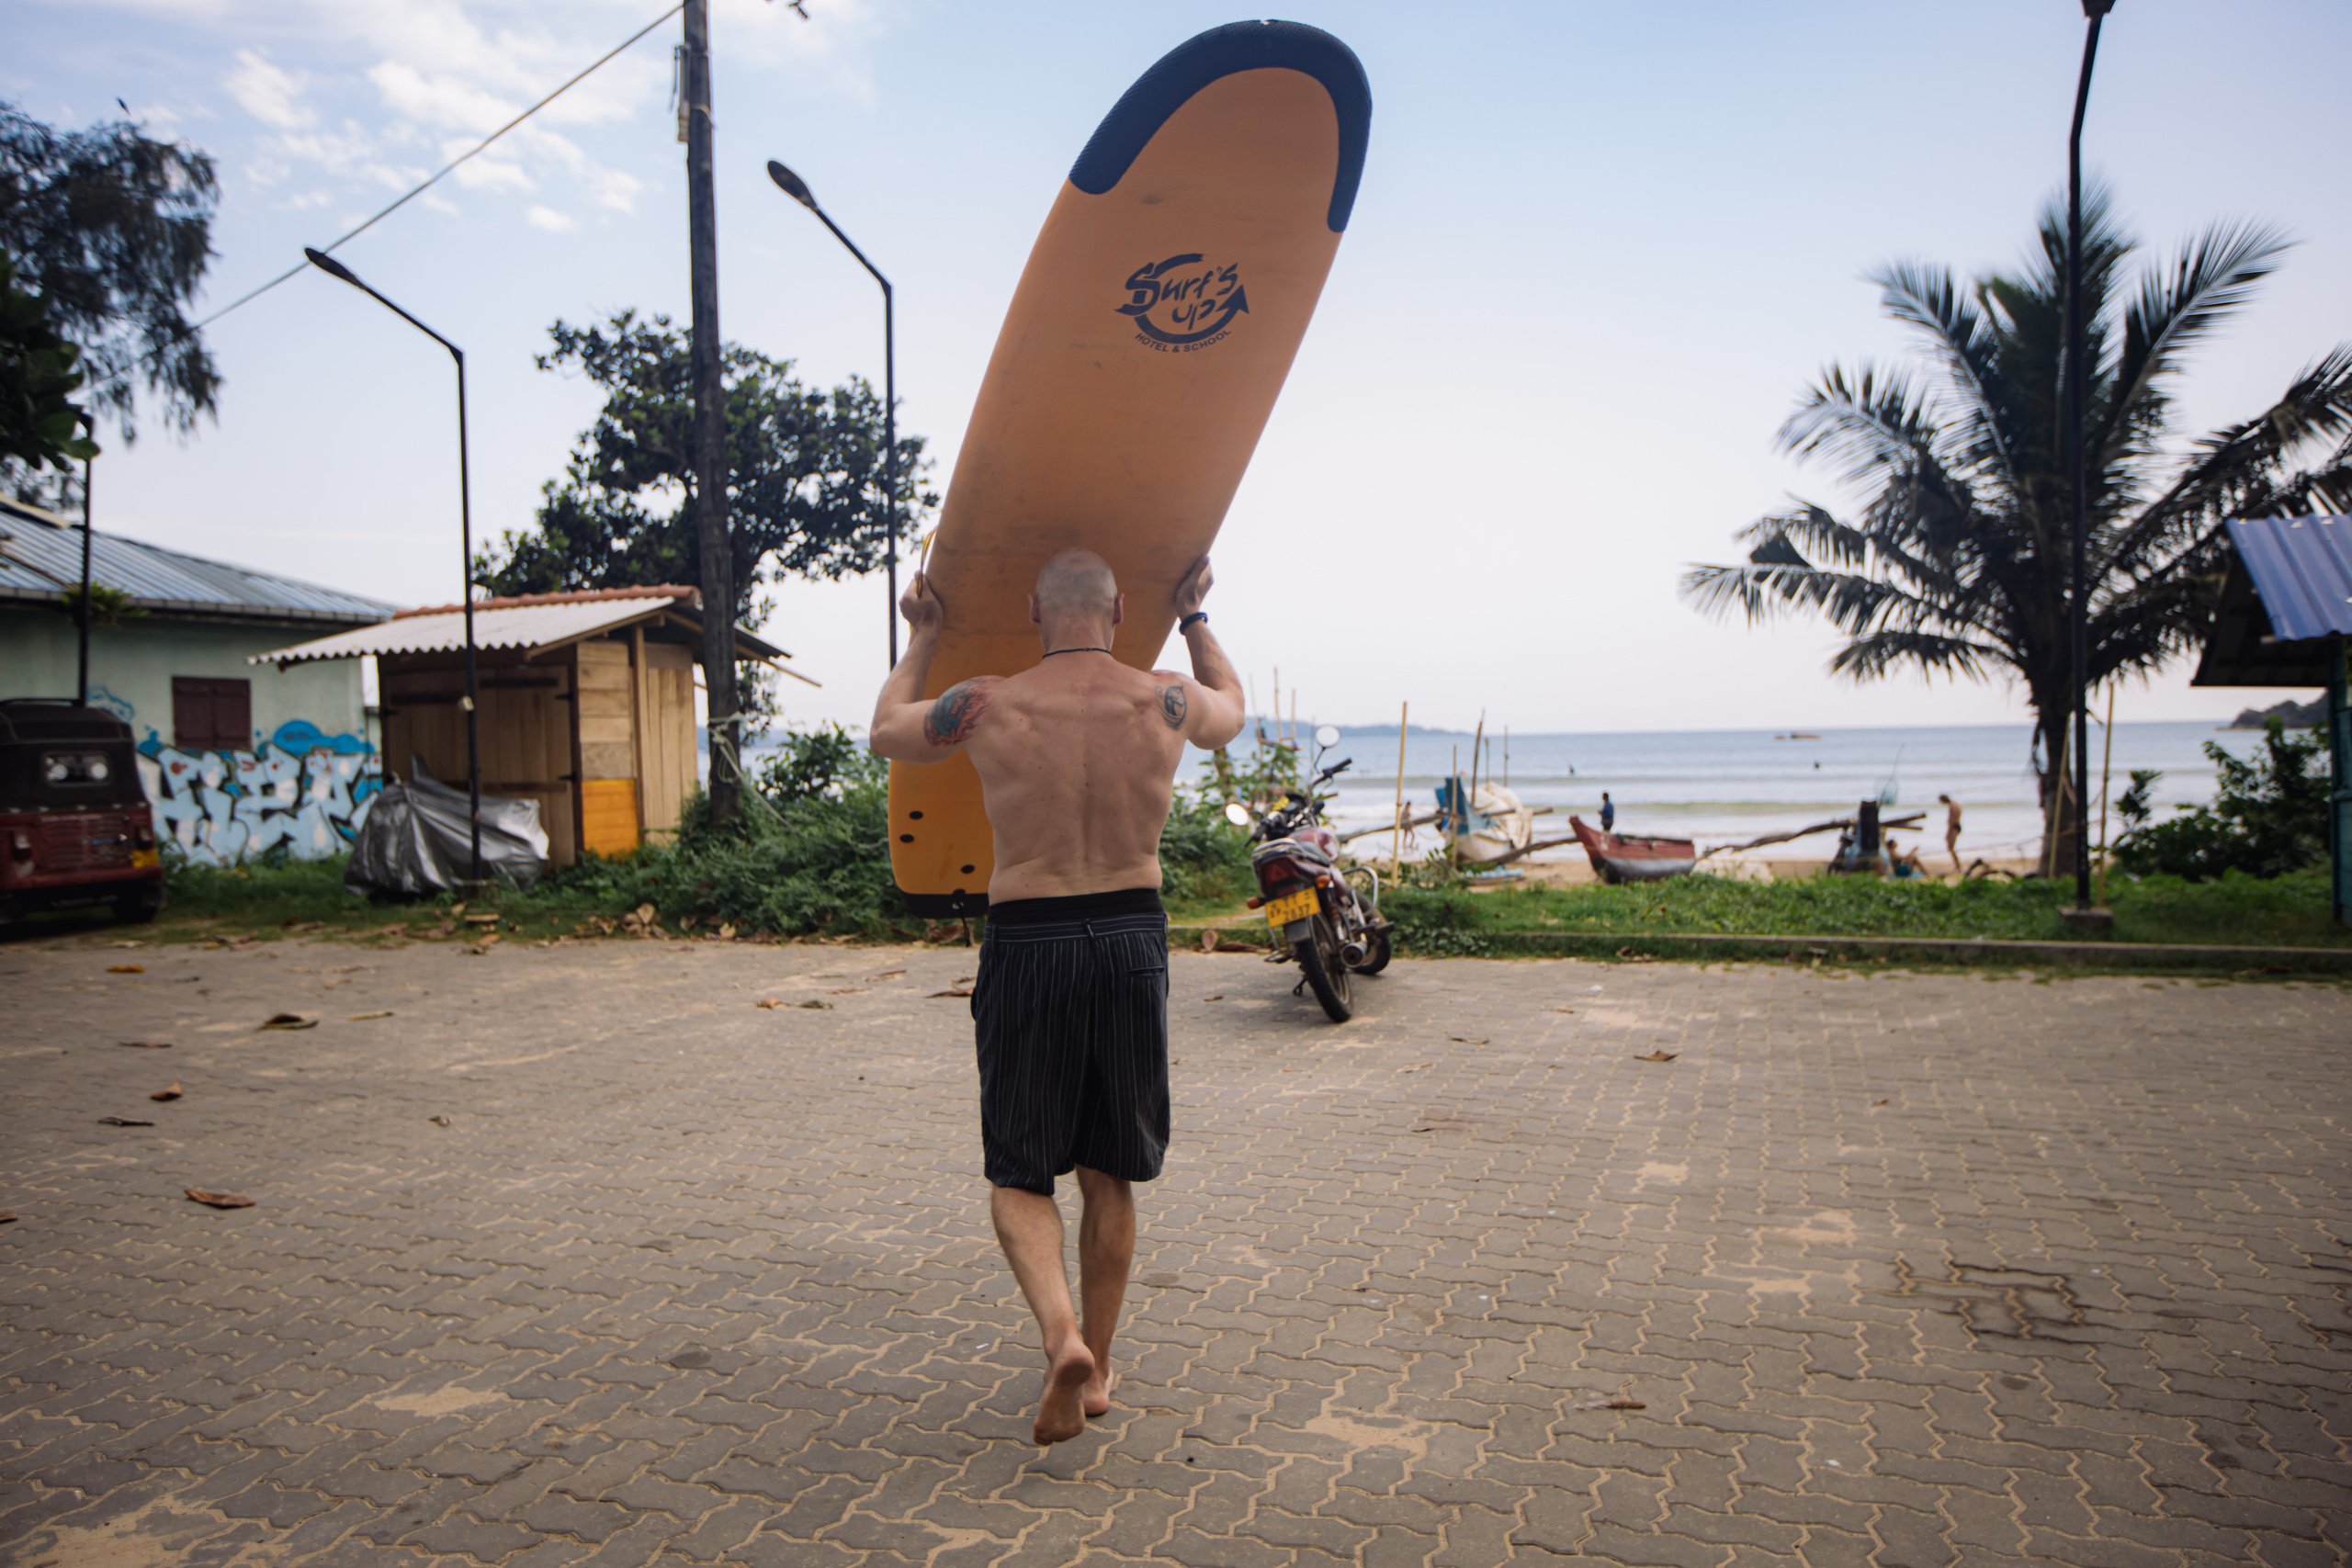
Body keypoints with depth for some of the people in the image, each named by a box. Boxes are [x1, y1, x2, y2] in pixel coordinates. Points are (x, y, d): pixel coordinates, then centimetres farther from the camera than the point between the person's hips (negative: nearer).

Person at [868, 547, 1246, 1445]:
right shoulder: (1166, 701, -3)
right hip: (1132, 939, 2)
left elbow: (885, 733, 15)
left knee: (1019, 1174, 11)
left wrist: (923, 638, 28)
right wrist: (1193, 617, 34)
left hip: (1027, 942, -2)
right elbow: (1231, 711, 23)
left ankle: (1062, 1338, -11)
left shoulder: (987, 706, -7)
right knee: (1109, 1174, 15)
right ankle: (1097, 1368, 27)